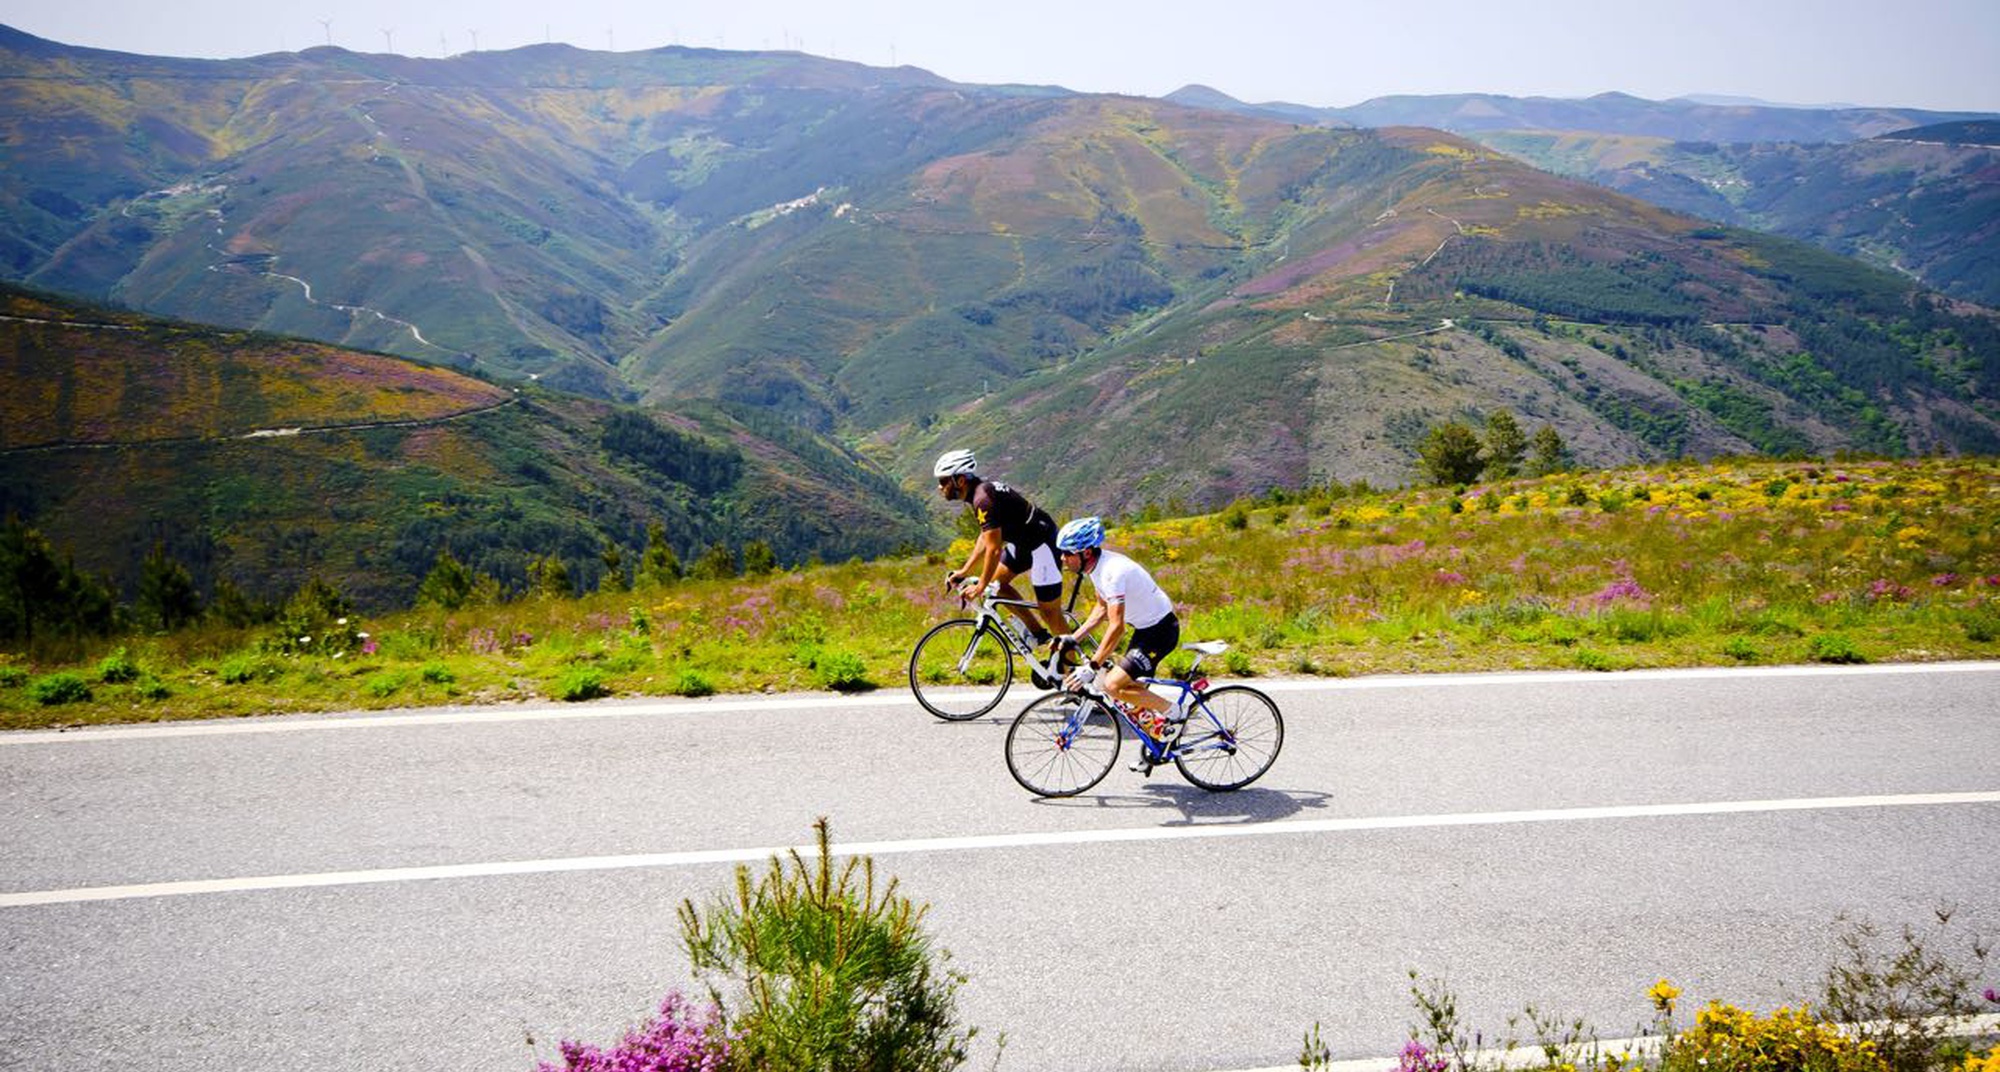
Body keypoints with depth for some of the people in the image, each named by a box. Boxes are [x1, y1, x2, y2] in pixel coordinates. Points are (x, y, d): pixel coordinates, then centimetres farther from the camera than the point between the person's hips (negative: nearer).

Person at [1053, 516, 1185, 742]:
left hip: (1161, 630, -10)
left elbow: (1116, 627, -33)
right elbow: (1102, 609, 14)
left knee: (1113, 685, -14)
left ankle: (1173, 711, 0)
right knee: (1129, 689, 13)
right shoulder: (1096, 566, 0)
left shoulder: (1112, 572, -29)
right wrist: (1073, 638, 7)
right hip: (1145, 628, 10)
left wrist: (1091, 667, -35)